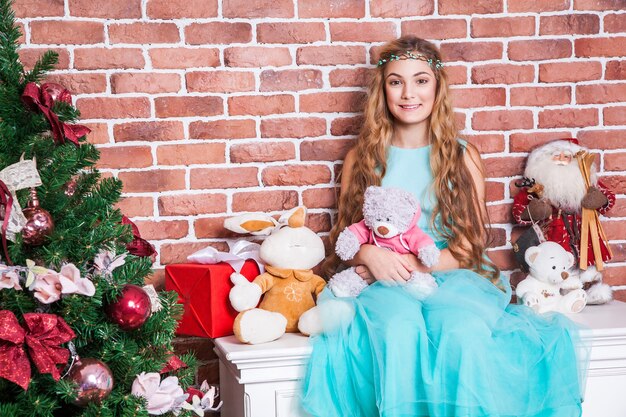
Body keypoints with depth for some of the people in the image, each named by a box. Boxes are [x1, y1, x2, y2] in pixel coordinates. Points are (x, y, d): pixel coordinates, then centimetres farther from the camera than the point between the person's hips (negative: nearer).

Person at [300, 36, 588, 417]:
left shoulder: (464, 157, 11)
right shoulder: (362, 158, 13)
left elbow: (472, 243, 5)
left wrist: (416, 265, -10)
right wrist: (369, 253, -12)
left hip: (453, 277, 0)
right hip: (383, 282, 0)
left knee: (463, 332, -36)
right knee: (398, 330, -36)